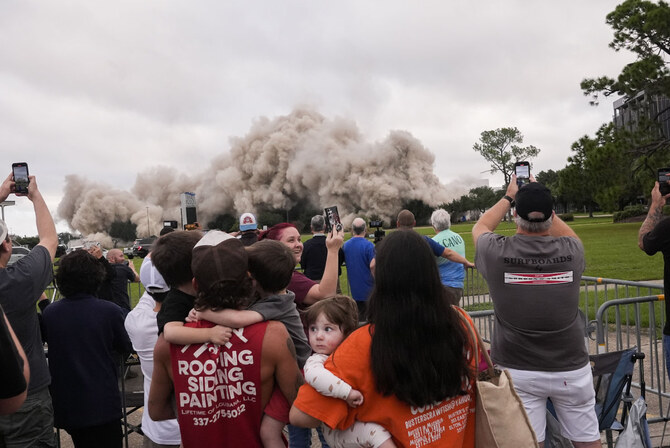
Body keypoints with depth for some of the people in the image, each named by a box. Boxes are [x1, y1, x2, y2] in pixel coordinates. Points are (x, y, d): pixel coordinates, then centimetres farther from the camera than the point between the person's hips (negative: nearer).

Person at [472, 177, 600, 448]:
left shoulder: (497, 253, -14)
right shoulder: (571, 251, -9)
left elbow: (480, 227, 10)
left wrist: (508, 197, 19)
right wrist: (542, 202, 19)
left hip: (517, 371, -1)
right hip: (571, 368, 2)